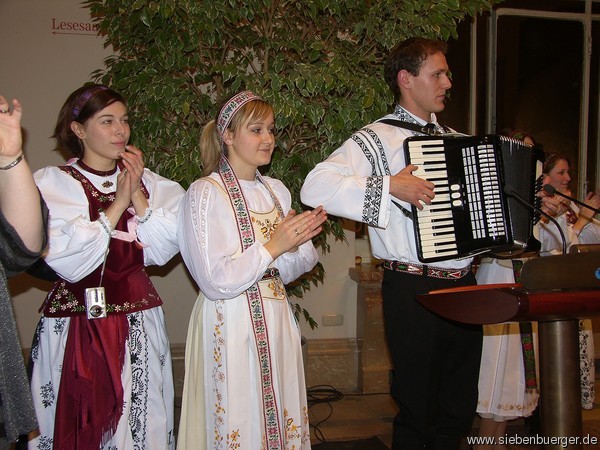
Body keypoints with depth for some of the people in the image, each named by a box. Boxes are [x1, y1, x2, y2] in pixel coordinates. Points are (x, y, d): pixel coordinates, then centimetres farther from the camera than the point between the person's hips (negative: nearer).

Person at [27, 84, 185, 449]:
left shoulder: (148, 182, 8)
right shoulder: (50, 183, -2)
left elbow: (164, 250, -4)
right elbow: (68, 262, -14)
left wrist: (138, 195, -10)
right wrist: (118, 204, -11)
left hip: (138, 324, 3)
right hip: (75, 327, -2)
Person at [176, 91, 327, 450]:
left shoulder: (276, 191, 9)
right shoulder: (206, 194, -11)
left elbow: (284, 272, 12)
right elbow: (216, 281, -17)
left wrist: (302, 239, -6)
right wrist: (272, 247, -19)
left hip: (276, 321, 6)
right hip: (231, 324, -6)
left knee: (283, 418, 14)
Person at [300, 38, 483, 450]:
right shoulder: (379, 139, -8)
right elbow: (314, 187, -22)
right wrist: (389, 187, -24)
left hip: (463, 285, 7)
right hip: (416, 290, -7)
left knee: (460, 408, 17)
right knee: (418, 409, 7)